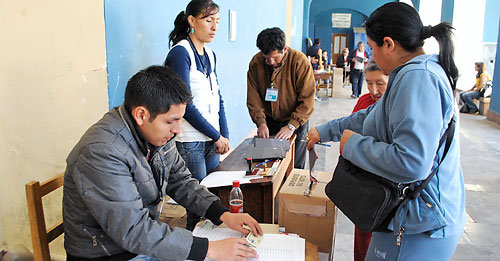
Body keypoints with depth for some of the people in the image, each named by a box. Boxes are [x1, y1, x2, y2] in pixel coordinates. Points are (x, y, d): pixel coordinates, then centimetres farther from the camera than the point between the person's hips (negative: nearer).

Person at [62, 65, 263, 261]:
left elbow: (180, 182, 5)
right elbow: (134, 232, -29)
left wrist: (224, 215, -7)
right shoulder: (102, 153, -29)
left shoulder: (157, 133, -5)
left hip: (149, 239, 7)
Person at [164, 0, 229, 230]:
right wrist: (216, 136, -11)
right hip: (190, 142, -7)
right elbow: (185, 105, -16)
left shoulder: (209, 54, 13)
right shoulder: (180, 53, -11)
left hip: (212, 139, 8)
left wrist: (224, 135, 5)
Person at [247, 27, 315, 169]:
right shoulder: (256, 63, -8)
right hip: (269, 121, 3)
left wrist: (292, 126, -24)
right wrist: (261, 122, -16)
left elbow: (307, 100, -18)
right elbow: (253, 97, -5)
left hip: (295, 122, -3)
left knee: (295, 167, 3)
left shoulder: (300, 61, -19)